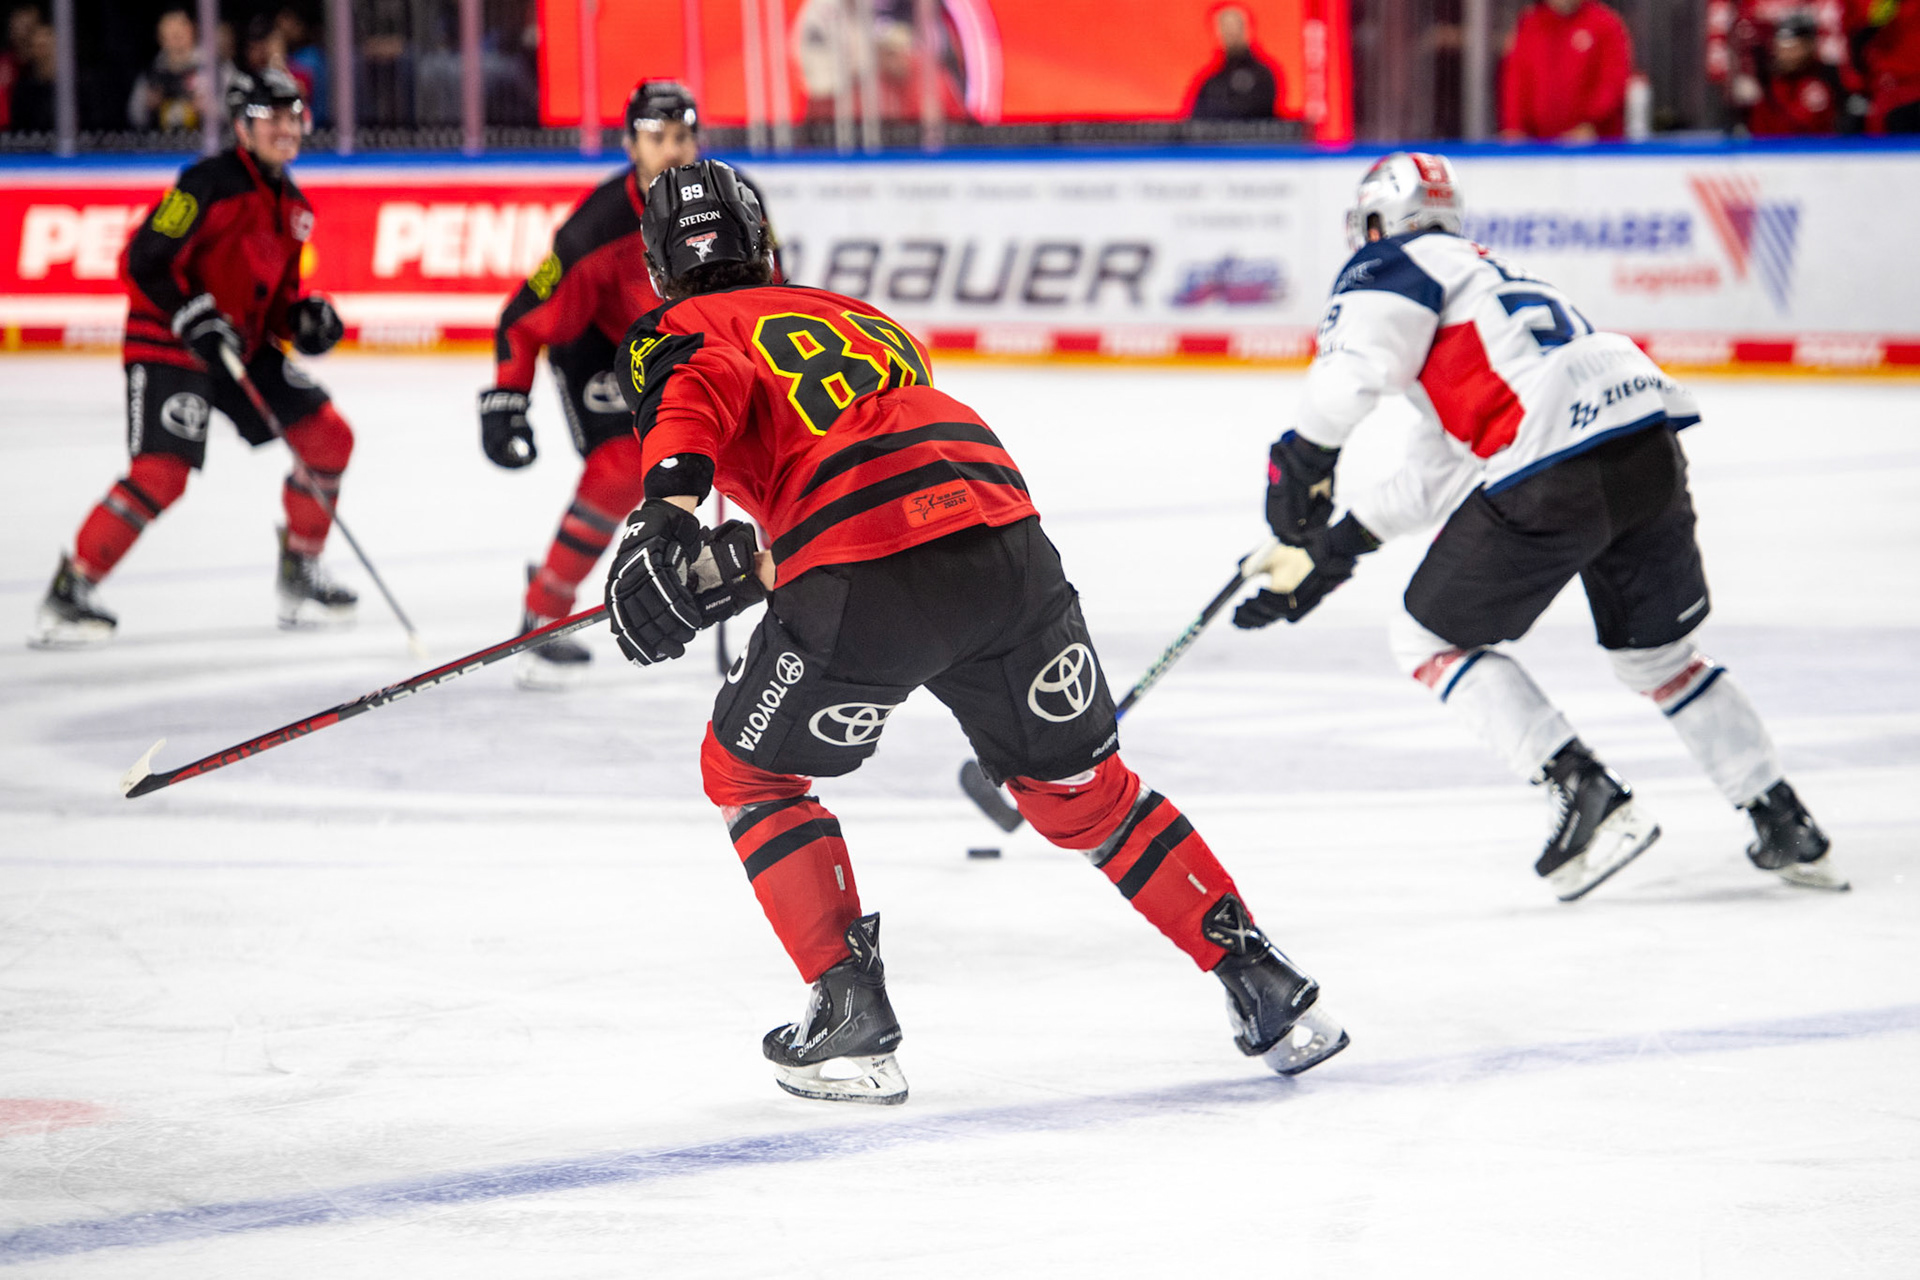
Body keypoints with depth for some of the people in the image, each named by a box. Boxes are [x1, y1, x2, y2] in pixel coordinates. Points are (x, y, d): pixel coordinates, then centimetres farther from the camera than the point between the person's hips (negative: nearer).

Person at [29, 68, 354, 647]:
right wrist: (195, 319, -28)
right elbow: (144, 262, -20)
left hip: (243, 344, 9)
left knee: (329, 439, 3)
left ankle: (299, 577, 15)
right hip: (167, 343, -9)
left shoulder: (292, 206, 11)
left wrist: (304, 318, -1)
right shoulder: (211, 183, -16)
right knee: (161, 473, -21)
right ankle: (69, 593, -13)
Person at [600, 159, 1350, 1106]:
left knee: (749, 772, 19)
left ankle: (851, 1016, 9)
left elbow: (701, 387, -8)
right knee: (1079, 788, 23)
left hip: (868, 582, -5)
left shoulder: (678, 331, 16)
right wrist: (758, 565, 45)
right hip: (1006, 543, 5)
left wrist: (666, 511, -24)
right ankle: (1265, 985, 20)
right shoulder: (856, 316, 35)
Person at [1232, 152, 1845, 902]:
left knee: (1431, 638, 9)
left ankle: (1585, 793, -2)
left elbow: (1358, 357, -12)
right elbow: (1438, 473, 35)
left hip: (1559, 467, -8)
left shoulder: (1396, 263, 11)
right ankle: (1785, 829, 24)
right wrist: (1332, 550, 35)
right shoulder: (1484, 271, 36)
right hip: (1653, 442, 8)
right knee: (1657, 652, 27)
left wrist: (1304, 457, -2)